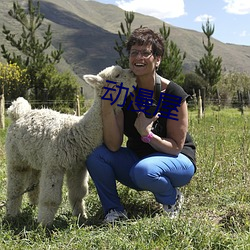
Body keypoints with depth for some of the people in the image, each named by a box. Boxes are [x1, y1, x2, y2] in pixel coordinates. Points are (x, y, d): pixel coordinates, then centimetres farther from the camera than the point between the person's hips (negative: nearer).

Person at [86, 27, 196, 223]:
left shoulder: (173, 94, -19)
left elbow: (176, 146, -13)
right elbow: (113, 146, -16)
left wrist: (148, 134, -30)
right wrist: (107, 109, -30)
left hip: (177, 160, -3)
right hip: (137, 158, 4)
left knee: (143, 170, -36)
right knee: (96, 156, -21)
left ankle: (173, 199, -4)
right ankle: (115, 210, -4)